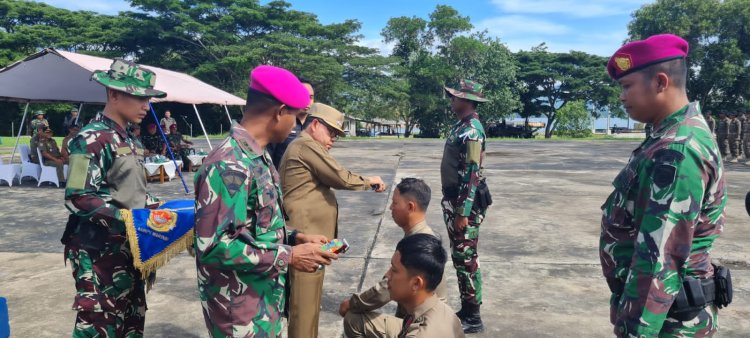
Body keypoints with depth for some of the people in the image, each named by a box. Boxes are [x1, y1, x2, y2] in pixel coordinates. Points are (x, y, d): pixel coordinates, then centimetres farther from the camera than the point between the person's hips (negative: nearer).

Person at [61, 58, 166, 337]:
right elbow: (77, 198, -21)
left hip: (129, 248, 9)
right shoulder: (91, 139, -15)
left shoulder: (130, 141, 12)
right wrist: (125, 219, -27)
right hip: (99, 251, -9)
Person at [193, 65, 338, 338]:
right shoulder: (230, 165, -25)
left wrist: (295, 237, 3)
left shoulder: (258, 157, 6)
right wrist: (288, 257, -23)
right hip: (241, 311, -9)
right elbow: (214, 245, -28)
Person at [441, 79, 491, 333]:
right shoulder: (460, 126, 13)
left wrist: (463, 212, -24)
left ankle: (473, 318, 9)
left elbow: (473, 173, -22)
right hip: (454, 200, 10)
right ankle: (466, 310, 27)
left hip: (466, 203, -10)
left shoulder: (472, 130, -17)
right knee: (459, 257, 15)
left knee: (467, 258, -2)